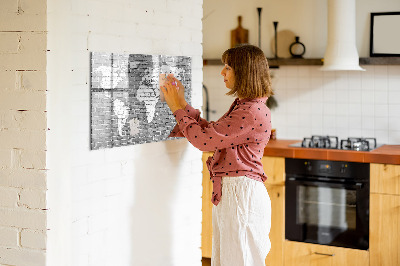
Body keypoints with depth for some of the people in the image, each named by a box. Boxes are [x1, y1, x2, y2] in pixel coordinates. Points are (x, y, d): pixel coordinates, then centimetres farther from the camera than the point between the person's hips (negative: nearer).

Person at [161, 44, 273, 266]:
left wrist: (178, 108, -7)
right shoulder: (242, 106, 14)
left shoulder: (253, 112, -20)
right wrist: (182, 104, 13)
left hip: (241, 193, -10)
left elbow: (204, 139, -19)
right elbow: (211, 132, 16)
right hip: (228, 192, 10)